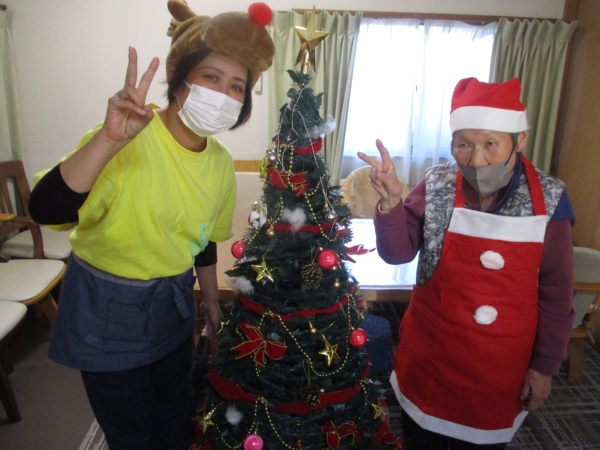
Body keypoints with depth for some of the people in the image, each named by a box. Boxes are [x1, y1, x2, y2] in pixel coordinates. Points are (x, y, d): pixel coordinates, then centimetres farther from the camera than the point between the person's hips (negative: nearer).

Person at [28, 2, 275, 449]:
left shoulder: (222, 163, -6)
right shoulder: (130, 140, -25)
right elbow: (45, 210, -37)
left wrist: (212, 302, 15)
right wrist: (110, 139, -49)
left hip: (172, 306, 5)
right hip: (106, 310, -4)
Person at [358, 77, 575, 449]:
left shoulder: (549, 199, -12)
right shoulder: (437, 187, -12)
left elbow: (555, 292, -4)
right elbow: (397, 254, -13)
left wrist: (545, 364, 0)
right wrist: (391, 201, -29)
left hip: (501, 366, 0)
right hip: (429, 355, 1)